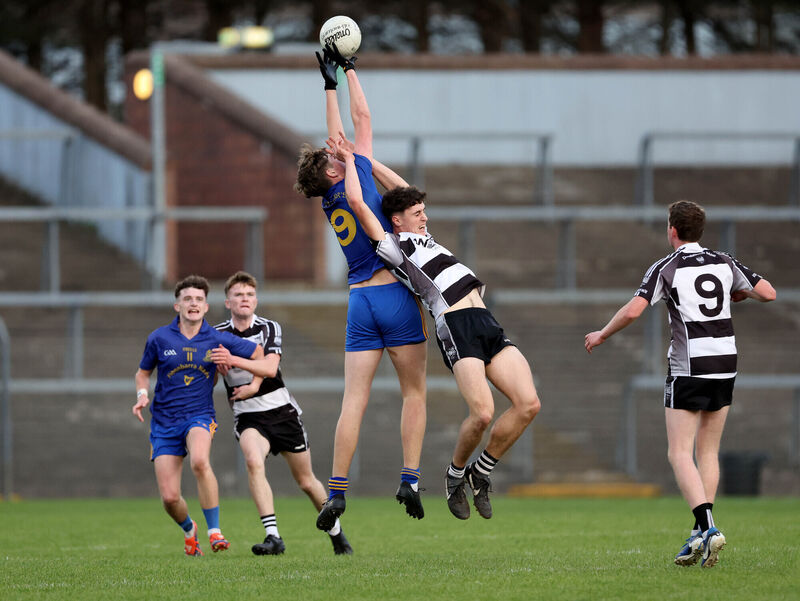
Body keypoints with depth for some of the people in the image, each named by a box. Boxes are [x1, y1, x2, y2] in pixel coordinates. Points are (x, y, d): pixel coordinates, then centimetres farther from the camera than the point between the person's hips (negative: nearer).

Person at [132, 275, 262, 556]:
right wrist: (142, 395, -4)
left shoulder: (218, 340, -2)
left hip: (199, 416, -2)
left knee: (200, 461, -36)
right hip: (164, 422, 2)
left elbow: (259, 353, 10)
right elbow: (143, 372, 14)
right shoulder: (159, 338, -1)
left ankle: (214, 531, -24)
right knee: (169, 498, -6)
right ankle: (189, 530, 30)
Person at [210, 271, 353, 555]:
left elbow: (270, 368, -19)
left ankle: (336, 532, 35)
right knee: (253, 461, -32)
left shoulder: (269, 328, -4)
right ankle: (273, 536, -35)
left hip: (281, 410, 1)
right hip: (248, 416, -1)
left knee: (306, 482, 10)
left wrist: (234, 360, -32)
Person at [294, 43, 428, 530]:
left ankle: (337, 490, -10)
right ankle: (410, 478, -7)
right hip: (396, 294, -5)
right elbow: (363, 119, 5)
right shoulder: (356, 180, -3)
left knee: (355, 399, -1)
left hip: (360, 300, 5)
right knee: (414, 392, 4)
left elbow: (339, 135, 23)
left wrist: (330, 85, 28)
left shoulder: (330, 202, 11)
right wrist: (348, 71, 15)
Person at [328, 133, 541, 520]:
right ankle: (455, 474, 6)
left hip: (488, 325, 8)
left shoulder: (422, 238, 29)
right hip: (456, 328, -8)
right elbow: (356, 201, -1)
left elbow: (403, 189, 40)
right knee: (483, 413, -22)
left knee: (528, 403, -7)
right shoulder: (390, 245, 6)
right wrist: (349, 161, 14)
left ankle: (482, 472, 11)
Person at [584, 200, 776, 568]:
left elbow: (633, 310, -16)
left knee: (680, 453, -3)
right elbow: (768, 293, 6)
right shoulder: (724, 263, 7)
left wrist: (602, 335, 1)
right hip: (725, 365, 5)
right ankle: (701, 537, 7)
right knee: (708, 452, 13)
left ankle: (707, 527, -22)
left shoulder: (666, 268, -6)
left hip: (688, 369, -5)